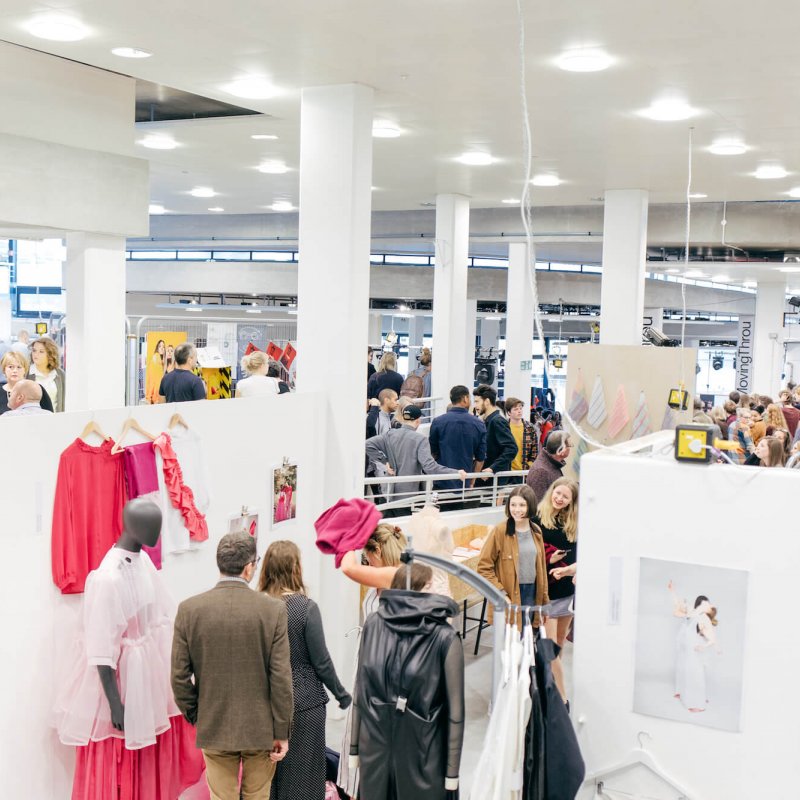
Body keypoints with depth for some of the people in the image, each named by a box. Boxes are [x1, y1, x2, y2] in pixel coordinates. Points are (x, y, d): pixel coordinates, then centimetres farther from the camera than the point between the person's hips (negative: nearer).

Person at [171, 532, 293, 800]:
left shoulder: (189, 609, -8)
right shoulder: (273, 609, -12)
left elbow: (179, 675, -4)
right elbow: (281, 677, -11)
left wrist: (193, 714, 12)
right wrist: (282, 732, -2)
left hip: (214, 727, 1)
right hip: (260, 728, -1)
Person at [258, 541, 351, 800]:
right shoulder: (305, 607, -14)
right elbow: (321, 661, -10)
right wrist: (342, 695, 4)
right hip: (304, 702, -4)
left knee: (267, 775, 15)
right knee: (303, 776, 7)